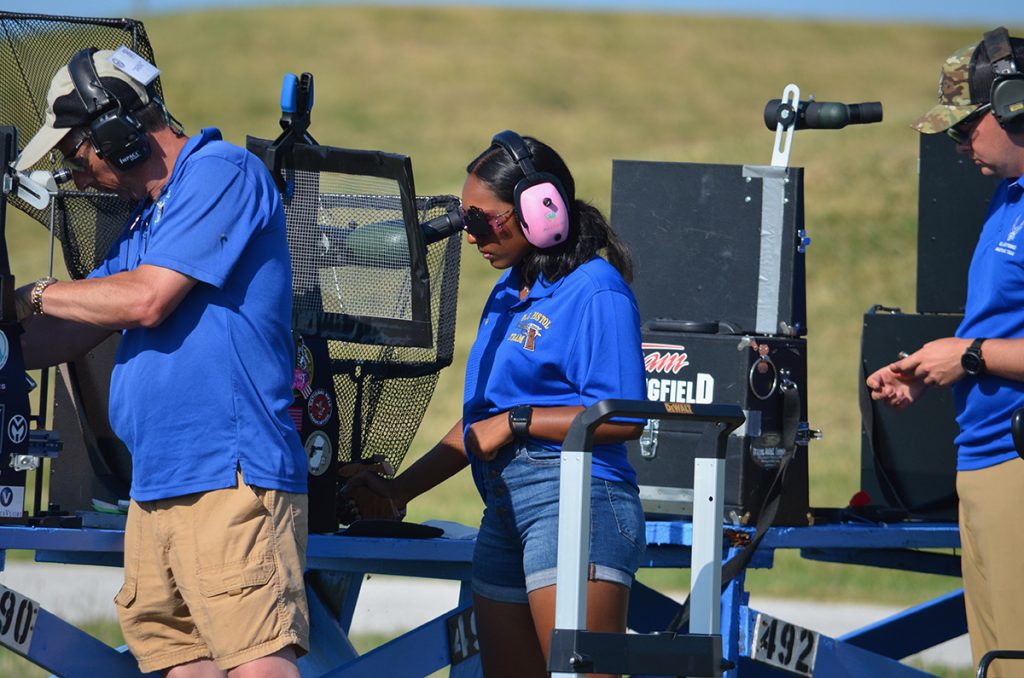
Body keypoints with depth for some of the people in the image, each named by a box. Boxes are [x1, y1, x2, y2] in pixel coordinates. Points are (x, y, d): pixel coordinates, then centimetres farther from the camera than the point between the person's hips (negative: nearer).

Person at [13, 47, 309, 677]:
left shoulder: (222, 173, -4)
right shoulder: (146, 220, 25)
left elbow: (147, 300, -12)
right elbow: (60, 339, 27)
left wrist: (32, 293, 1)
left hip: (230, 479, -9)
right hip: (157, 484, 9)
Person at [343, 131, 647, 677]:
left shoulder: (595, 292, -7)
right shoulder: (508, 293, 21)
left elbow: (623, 418, -15)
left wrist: (516, 423, -11)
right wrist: (400, 489, 23)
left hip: (574, 502, -9)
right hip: (505, 509, 9)